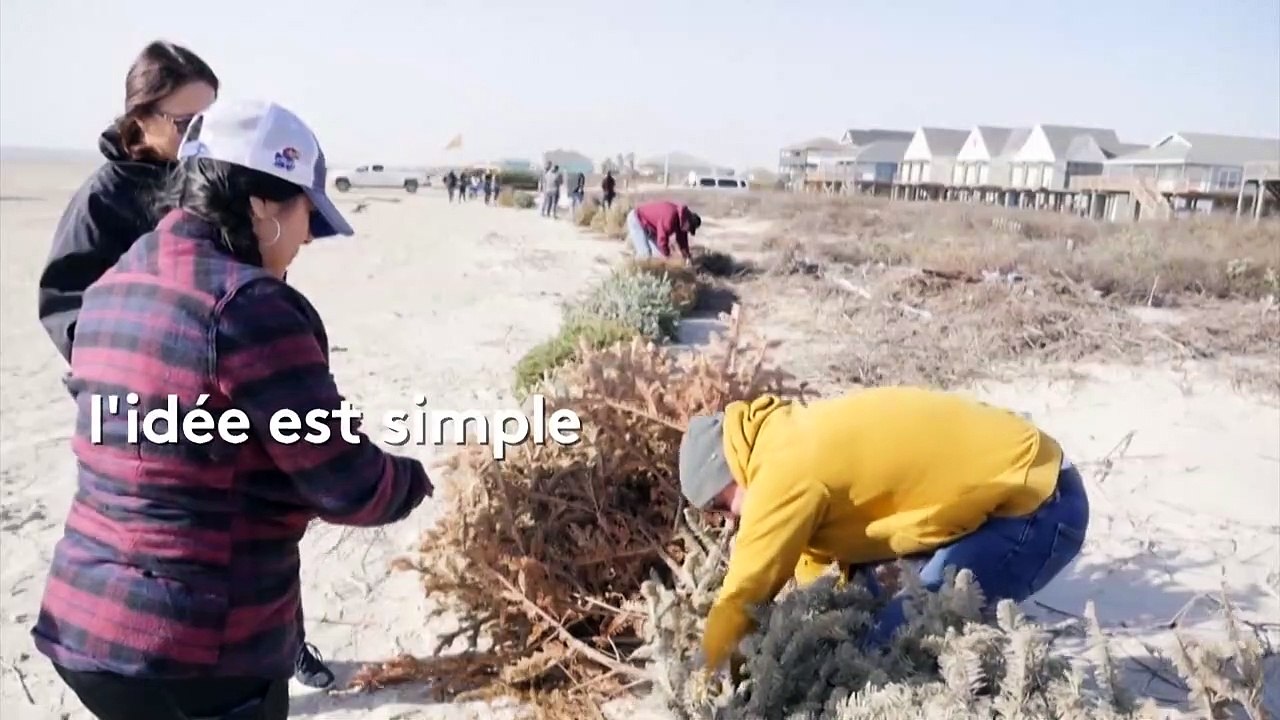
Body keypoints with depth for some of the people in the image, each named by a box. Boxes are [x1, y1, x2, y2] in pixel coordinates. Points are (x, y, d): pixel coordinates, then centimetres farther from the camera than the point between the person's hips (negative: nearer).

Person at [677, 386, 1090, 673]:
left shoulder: (786, 469, -19)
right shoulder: (802, 441, 9)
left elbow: (745, 592, -11)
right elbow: (813, 558, 18)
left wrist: (702, 670, 1)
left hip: (1036, 507, -10)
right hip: (1027, 484, 10)